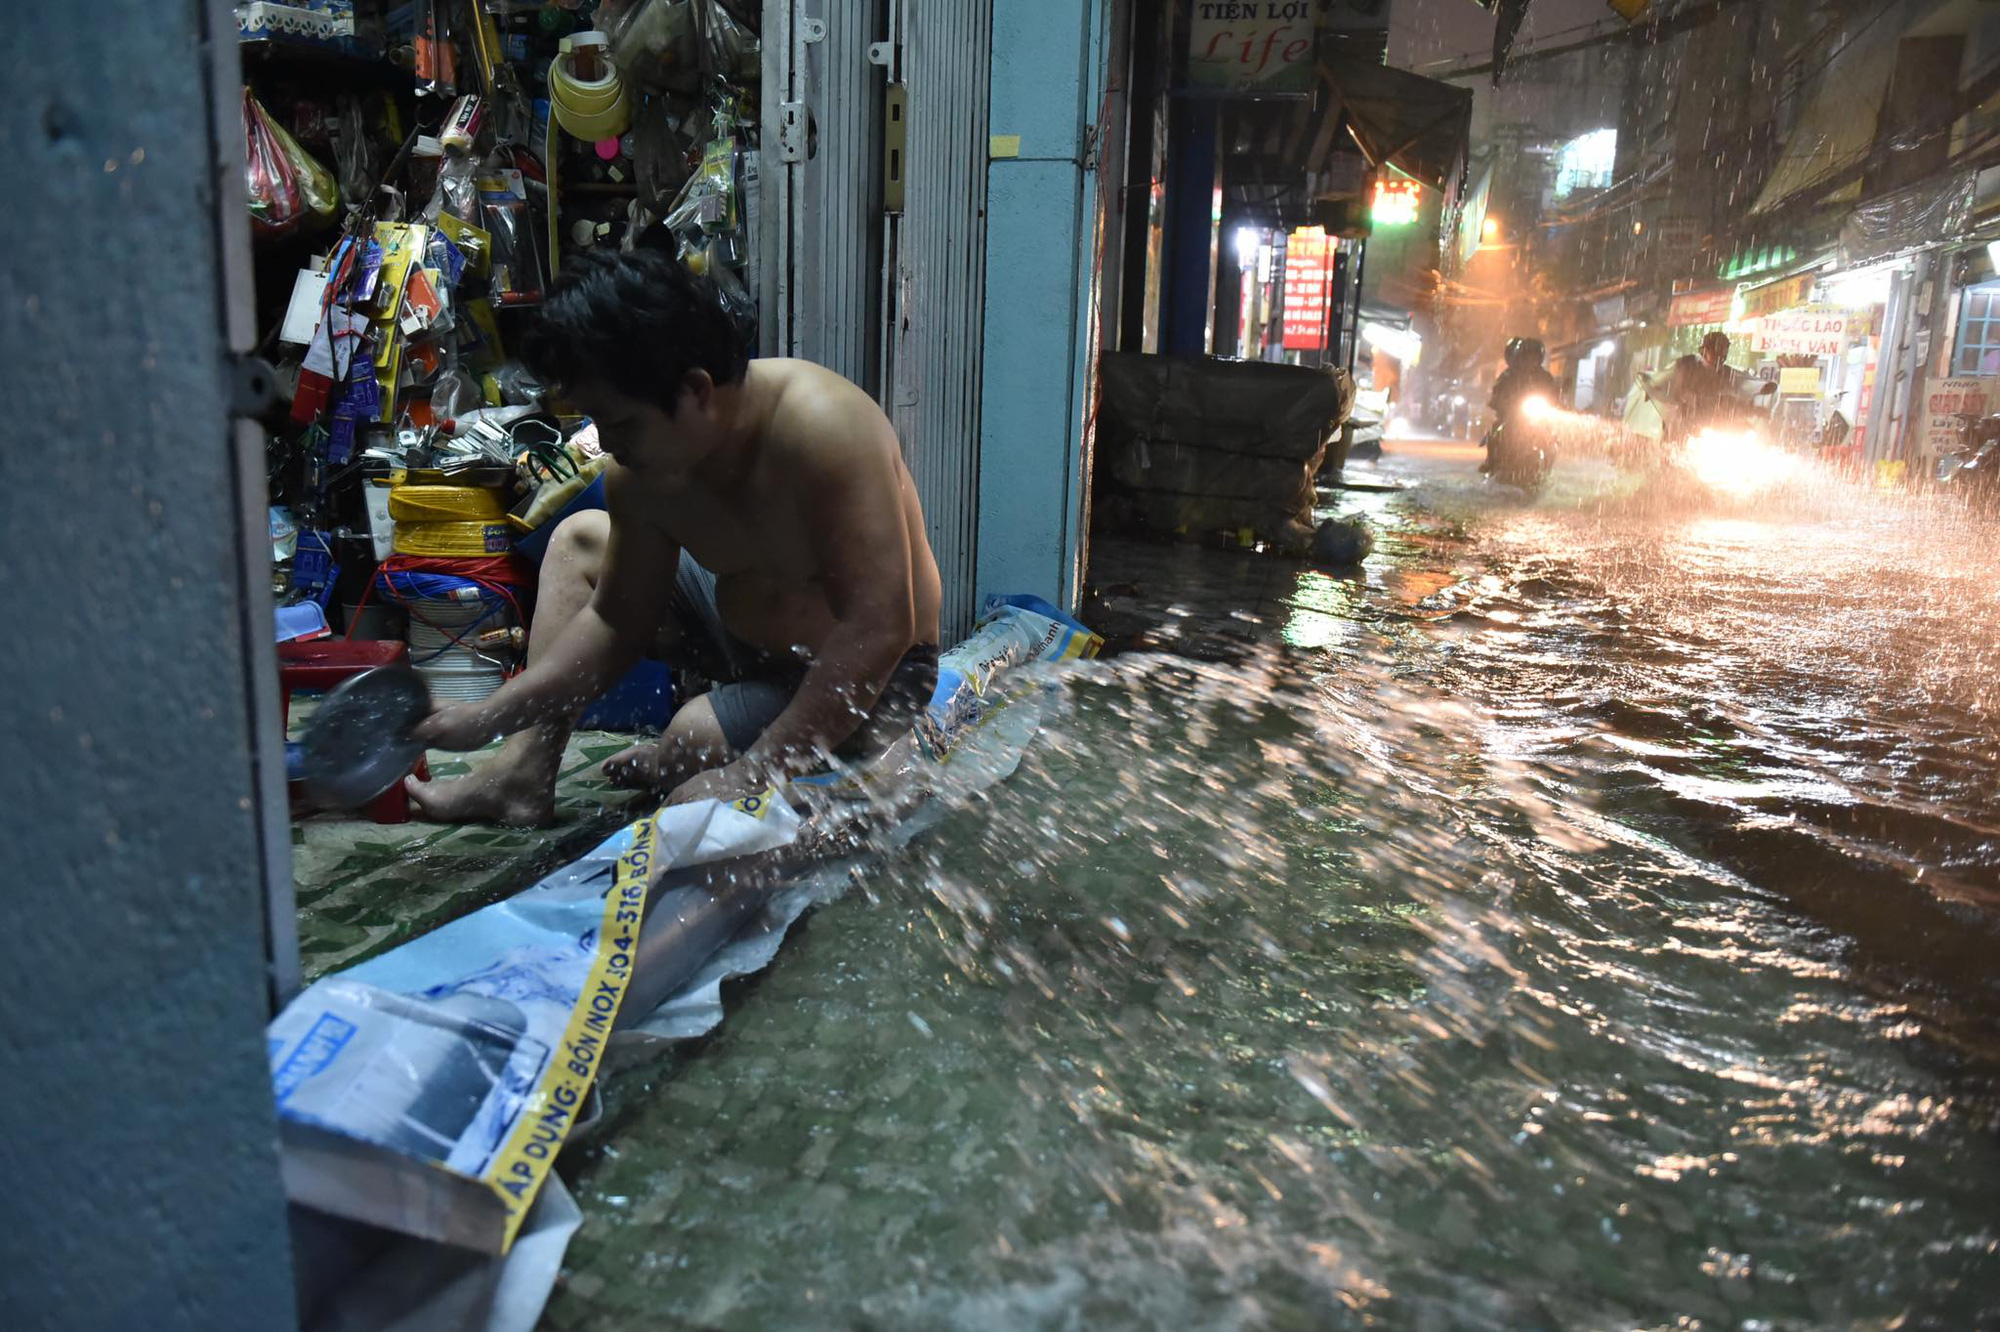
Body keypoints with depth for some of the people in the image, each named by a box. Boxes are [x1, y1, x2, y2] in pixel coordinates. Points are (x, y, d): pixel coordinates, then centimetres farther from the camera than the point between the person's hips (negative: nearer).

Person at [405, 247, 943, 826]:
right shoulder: (638, 473, -11)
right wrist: (489, 715, -4)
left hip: (867, 675, -7)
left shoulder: (820, 427, -33)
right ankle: (524, 771, 9)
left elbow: (877, 630, -36)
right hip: (747, 627, 7)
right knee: (577, 543, 10)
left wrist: (761, 770, -35)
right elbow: (617, 621, 2)